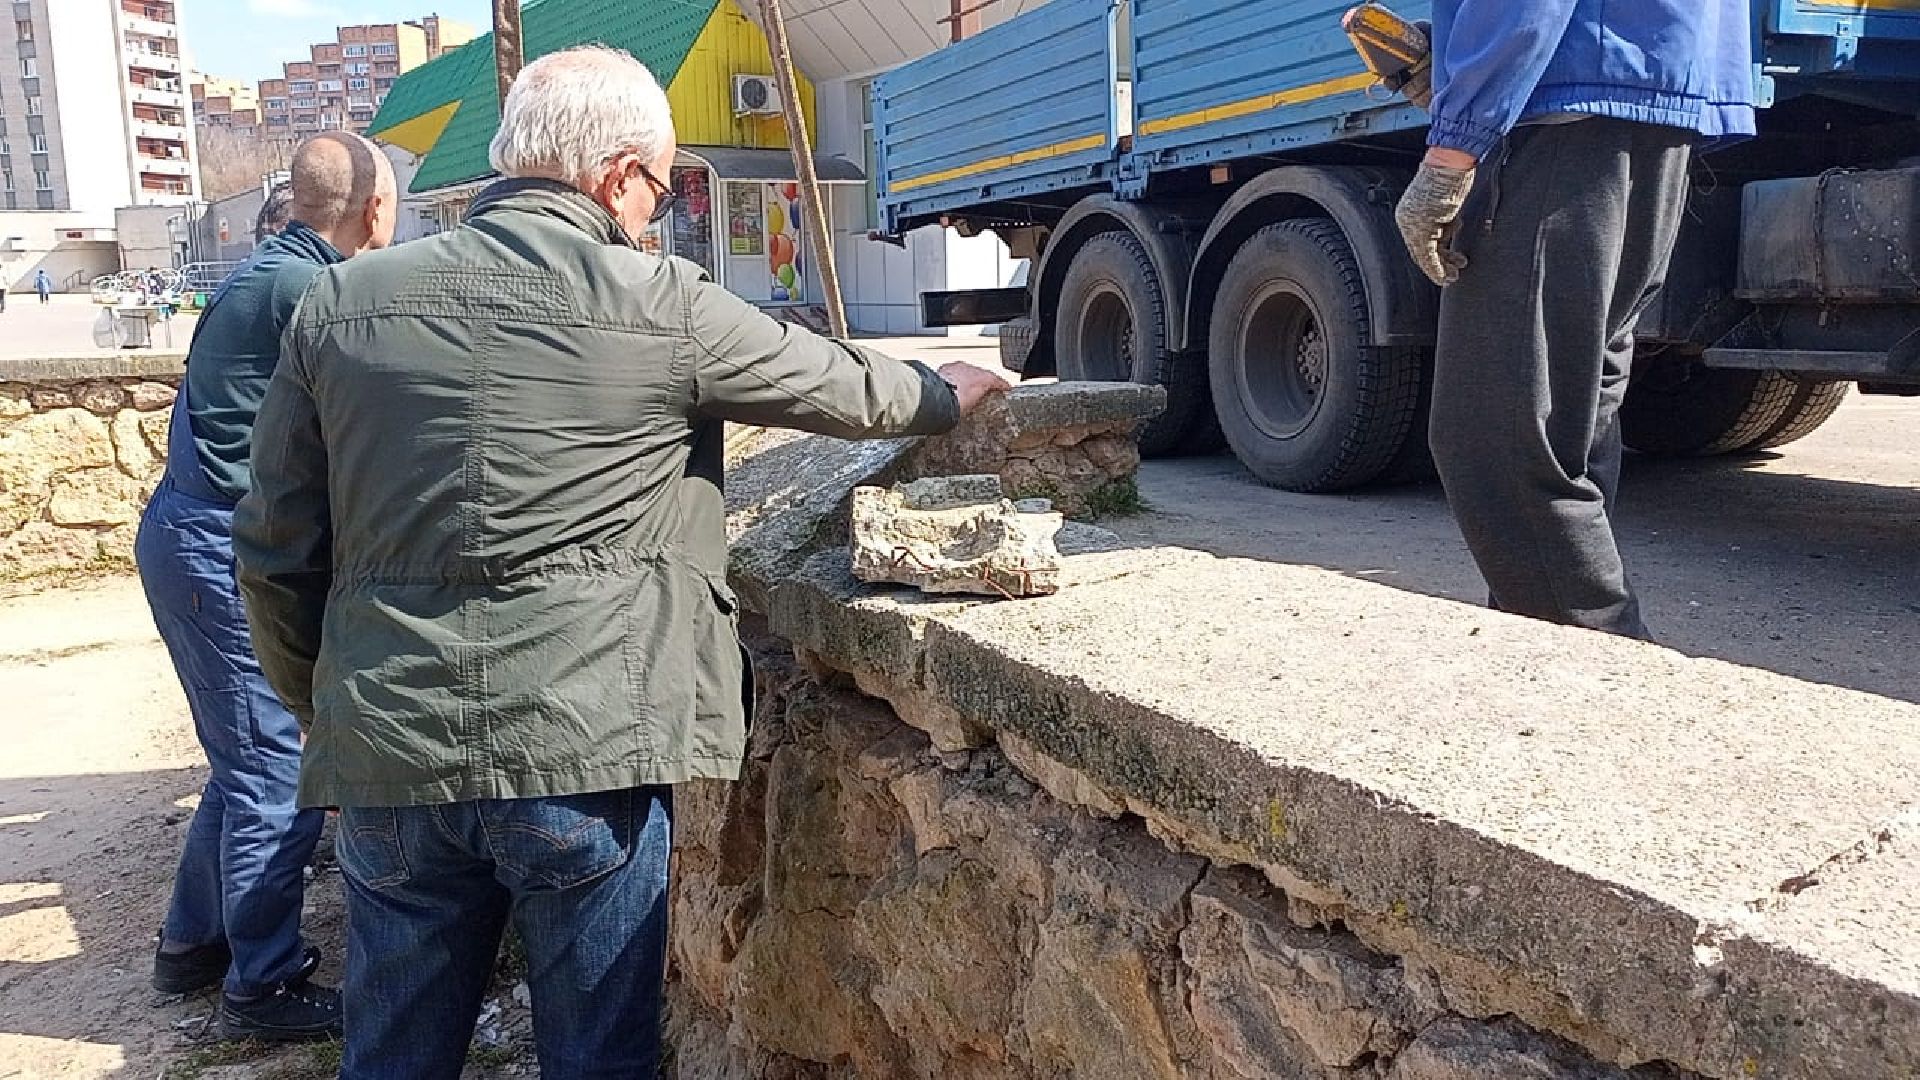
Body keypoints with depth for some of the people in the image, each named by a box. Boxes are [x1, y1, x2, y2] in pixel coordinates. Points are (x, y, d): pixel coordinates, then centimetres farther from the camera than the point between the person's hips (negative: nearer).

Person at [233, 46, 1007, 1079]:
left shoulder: (339, 303, 4)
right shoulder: (660, 305, -5)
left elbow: (274, 553, 7)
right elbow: (847, 389, 9)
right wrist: (944, 395, 30)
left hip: (387, 761, 4)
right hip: (588, 755, -3)